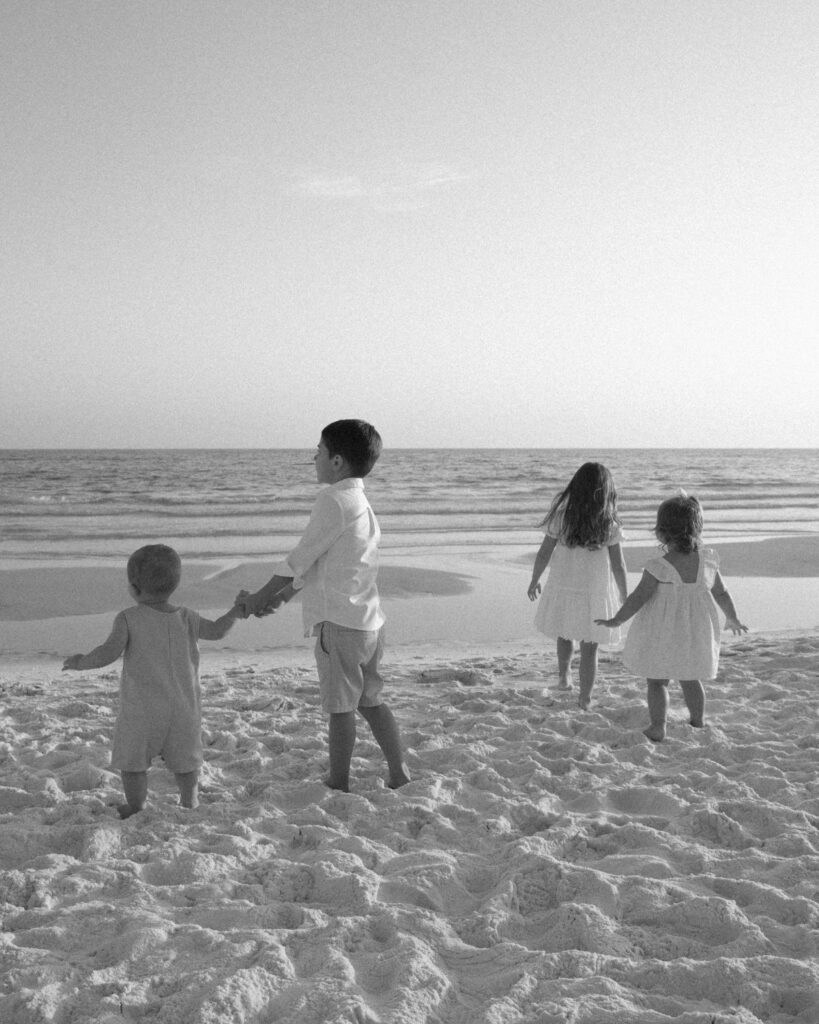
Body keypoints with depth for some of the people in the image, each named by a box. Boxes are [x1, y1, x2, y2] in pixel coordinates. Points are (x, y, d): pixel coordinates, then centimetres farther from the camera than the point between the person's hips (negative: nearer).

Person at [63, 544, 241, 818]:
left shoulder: (128, 619, -14)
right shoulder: (186, 618, -1)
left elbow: (109, 652, -22)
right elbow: (216, 631, 11)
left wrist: (81, 662, -6)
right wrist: (235, 613, 28)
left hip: (141, 708, -4)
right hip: (183, 707, 4)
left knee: (132, 761, 12)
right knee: (185, 760, 20)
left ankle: (136, 807, 17)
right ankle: (189, 802, 30)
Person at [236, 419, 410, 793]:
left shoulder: (334, 500, -16)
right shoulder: (360, 502, 14)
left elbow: (300, 559, -13)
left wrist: (257, 599, -2)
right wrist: (279, 598, 18)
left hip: (339, 622, -9)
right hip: (368, 621, 9)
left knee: (340, 707, 4)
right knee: (370, 701, 17)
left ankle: (338, 785, 16)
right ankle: (399, 776, 20)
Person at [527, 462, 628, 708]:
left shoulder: (561, 516, -12)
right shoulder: (609, 523, -13)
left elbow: (544, 553, -6)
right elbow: (618, 565, -9)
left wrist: (534, 581, 10)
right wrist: (624, 597, 4)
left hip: (563, 588, 1)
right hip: (595, 593, -1)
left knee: (564, 634, 29)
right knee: (589, 648, 12)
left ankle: (564, 676, 36)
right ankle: (585, 698, 18)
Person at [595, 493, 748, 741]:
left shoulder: (659, 567, -22)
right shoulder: (707, 561, -9)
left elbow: (638, 597, -19)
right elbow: (722, 594, 2)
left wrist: (616, 620, -8)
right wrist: (733, 619, 18)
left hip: (662, 634, -4)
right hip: (695, 634, 4)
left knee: (657, 681, 12)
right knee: (690, 679, 23)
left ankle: (657, 728, 11)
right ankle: (698, 722, 34)